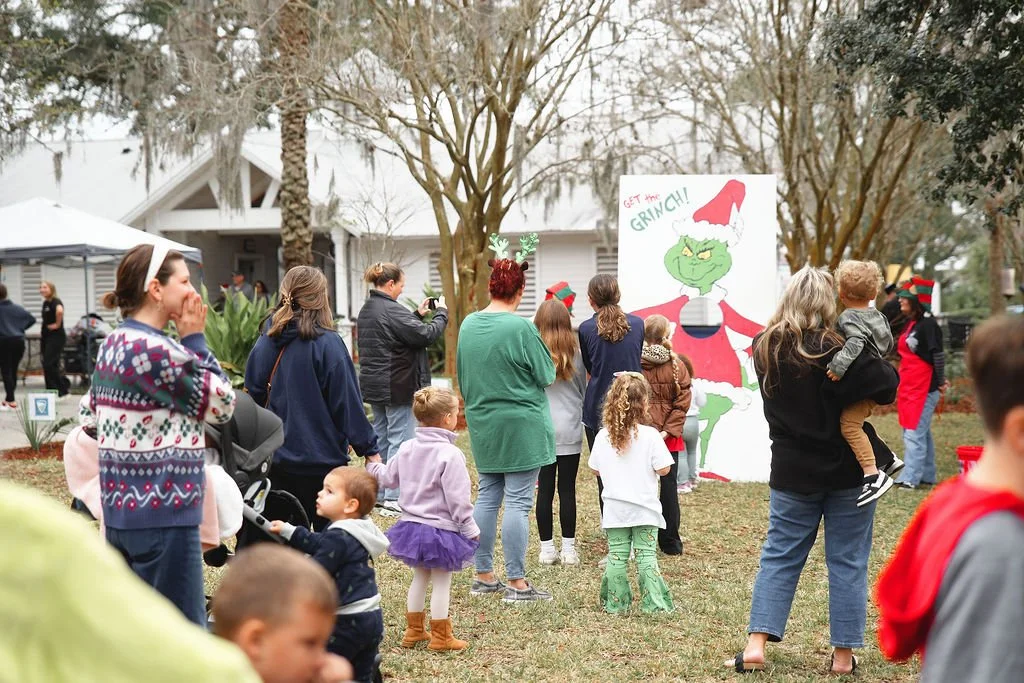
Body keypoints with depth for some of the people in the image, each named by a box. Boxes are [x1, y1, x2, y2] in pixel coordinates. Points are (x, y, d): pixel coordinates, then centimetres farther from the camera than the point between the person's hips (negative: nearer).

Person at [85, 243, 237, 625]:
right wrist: (195, 340, -4)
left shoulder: (112, 344, 11)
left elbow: (87, 420, 19)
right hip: (163, 513, -10)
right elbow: (221, 406, -10)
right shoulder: (156, 350, -18)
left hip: (120, 509, 10)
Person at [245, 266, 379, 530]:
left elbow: (253, 392, 10)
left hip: (278, 458, 5)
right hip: (321, 458, -5)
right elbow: (347, 402, -12)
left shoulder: (267, 341, 2)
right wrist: (369, 449, -4)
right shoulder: (327, 343, -13)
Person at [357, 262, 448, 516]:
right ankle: (393, 499, -6)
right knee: (400, 439, -5)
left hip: (373, 385, 10)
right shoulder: (392, 311, -19)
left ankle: (380, 493, 21)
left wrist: (418, 314, 12)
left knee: (381, 436, 15)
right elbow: (425, 335, -19)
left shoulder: (366, 310, 11)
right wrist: (441, 313, -5)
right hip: (397, 387, -10)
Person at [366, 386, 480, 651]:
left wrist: (373, 466, 36)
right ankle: (440, 636, 11)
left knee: (420, 577, 20)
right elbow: (457, 498, -19)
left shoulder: (407, 449, 1)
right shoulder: (450, 454, -20)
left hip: (412, 525, 7)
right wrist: (470, 529, -8)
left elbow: (389, 477, 16)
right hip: (441, 529, -7)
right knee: (441, 581, 4)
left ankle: (414, 630, 28)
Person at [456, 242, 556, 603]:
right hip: (521, 425, -6)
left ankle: (484, 576, 19)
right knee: (518, 501, -2)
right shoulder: (521, 328, -17)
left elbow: (461, 374, 13)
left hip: (482, 424, 6)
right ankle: (516, 583, 1)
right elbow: (547, 374, -9)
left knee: (488, 495, 14)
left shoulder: (468, 325, 2)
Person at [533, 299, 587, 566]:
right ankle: (568, 549, 6)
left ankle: (547, 548, 8)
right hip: (570, 429, 1)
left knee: (545, 489, 4)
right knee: (567, 489, 3)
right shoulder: (576, 351, -1)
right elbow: (583, 389, 10)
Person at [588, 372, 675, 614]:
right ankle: (654, 603, 2)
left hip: (615, 509, 2)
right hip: (644, 508, -2)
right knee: (646, 554, 3)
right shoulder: (650, 436, -12)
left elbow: (595, 469, 8)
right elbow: (663, 469, -10)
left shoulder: (603, 436, -2)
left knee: (616, 555, 7)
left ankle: (615, 603, 9)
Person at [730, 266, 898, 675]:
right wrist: (884, 369, 1)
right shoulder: (835, 350, -18)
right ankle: (843, 655, 11)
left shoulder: (765, 348, -2)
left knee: (779, 556, 11)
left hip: (792, 472, 4)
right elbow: (886, 386, -22)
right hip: (848, 472, -4)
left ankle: (756, 645, 3)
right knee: (847, 561, 7)